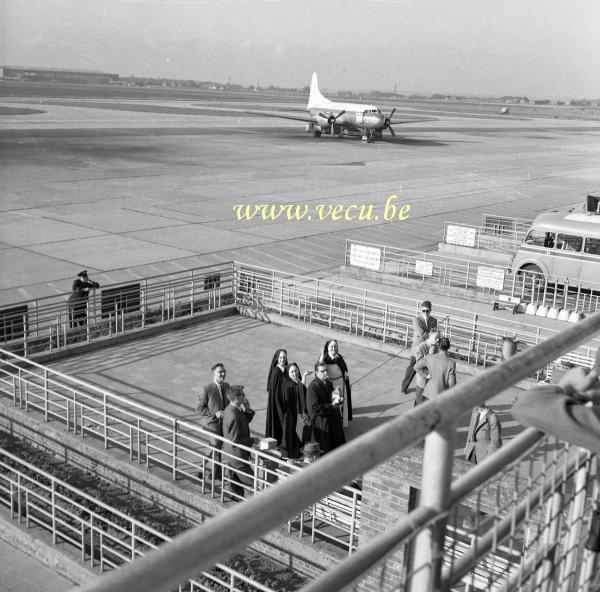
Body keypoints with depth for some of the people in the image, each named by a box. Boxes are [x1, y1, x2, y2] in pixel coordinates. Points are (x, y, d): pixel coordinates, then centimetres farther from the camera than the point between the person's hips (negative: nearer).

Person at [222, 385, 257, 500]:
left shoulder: (229, 409, 2)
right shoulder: (234, 415, -30)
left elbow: (246, 421, 16)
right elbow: (235, 440, -28)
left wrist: (248, 410, -3)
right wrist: (252, 440, -17)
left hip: (232, 454, 10)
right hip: (238, 455, -10)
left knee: (235, 477, 22)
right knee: (251, 479, 0)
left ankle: (237, 497, 36)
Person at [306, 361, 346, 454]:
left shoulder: (328, 383, 8)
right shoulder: (313, 387, -17)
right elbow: (315, 408, -21)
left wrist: (337, 400, -4)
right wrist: (332, 406, -19)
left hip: (334, 420, 8)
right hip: (321, 422, -8)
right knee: (325, 449, 1)